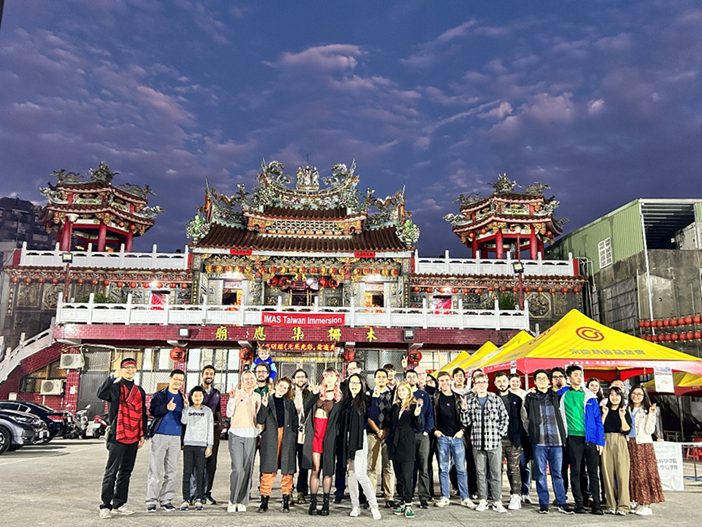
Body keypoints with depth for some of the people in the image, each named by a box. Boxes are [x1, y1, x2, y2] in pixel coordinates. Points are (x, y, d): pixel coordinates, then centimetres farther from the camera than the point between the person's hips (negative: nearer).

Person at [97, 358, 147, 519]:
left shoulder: (140, 391, 16)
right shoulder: (115, 387, -1)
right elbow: (101, 394, -24)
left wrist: (142, 434, 13)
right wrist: (113, 377, -30)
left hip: (133, 438, 6)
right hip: (117, 436, -6)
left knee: (126, 472, 11)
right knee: (111, 472, -3)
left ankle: (119, 504, 19)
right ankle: (105, 506, 4)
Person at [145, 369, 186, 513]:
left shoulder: (183, 398, 14)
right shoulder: (159, 395, 3)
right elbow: (152, 410, -11)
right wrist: (166, 407, -26)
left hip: (176, 437, 4)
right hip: (159, 435, -4)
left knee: (171, 471, 6)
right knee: (155, 469, -3)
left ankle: (166, 499, 14)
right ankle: (151, 500, 4)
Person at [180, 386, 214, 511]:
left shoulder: (207, 411, 7)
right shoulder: (187, 409, 10)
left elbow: (210, 429, 5)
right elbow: (183, 421, -10)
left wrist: (210, 446, -1)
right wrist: (185, 407, -11)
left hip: (201, 444, -1)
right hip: (188, 443, 1)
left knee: (200, 472, -1)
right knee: (187, 472, 0)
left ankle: (198, 499, 5)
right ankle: (186, 499, 6)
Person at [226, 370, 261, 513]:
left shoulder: (257, 396, 16)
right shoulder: (237, 392, 5)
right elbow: (229, 413, -2)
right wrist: (232, 398, -12)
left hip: (251, 435, 3)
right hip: (236, 433, -3)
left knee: (247, 469, 2)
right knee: (238, 468, -12)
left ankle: (242, 502, 12)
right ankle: (232, 501, 3)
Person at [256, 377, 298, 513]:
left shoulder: (289, 403, 13)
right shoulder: (267, 400, 7)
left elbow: (295, 422, 12)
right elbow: (260, 420, -1)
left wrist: (293, 438, 2)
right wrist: (264, 406, -16)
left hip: (287, 439, 2)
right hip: (270, 438, -2)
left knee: (287, 470, 2)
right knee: (268, 470, -3)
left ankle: (286, 502, 10)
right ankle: (264, 501, 5)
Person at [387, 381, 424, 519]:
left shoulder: (414, 406, -2)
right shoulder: (395, 406, 13)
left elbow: (419, 427, -6)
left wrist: (417, 416, -21)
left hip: (407, 445, -5)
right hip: (395, 444, 5)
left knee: (406, 476, -8)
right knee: (399, 476, 8)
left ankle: (408, 505, -2)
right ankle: (403, 502, 16)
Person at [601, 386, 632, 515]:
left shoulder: (625, 412, 10)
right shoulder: (605, 410, 12)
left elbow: (626, 430, -3)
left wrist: (622, 416, -11)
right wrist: (604, 414, -5)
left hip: (620, 443, -1)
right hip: (606, 443, 1)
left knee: (622, 474, -7)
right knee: (608, 474, 0)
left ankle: (623, 506, -6)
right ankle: (611, 505, 5)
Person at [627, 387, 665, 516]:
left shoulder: (648, 410, 3)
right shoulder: (627, 410, 13)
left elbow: (649, 430, -5)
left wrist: (651, 415, -14)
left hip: (644, 444, -3)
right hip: (630, 444, 3)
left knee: (645, 472, -7)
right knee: (633, 473, 2)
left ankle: (647, 504, -3)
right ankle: (639, 503, 10)